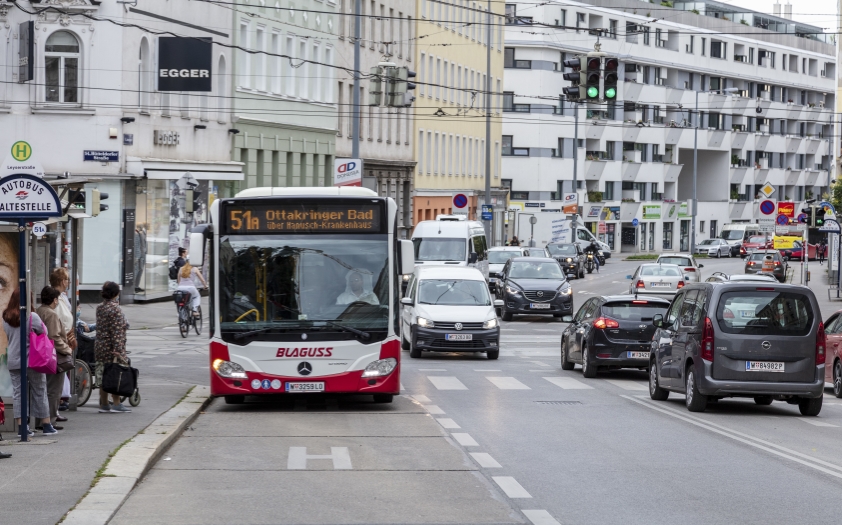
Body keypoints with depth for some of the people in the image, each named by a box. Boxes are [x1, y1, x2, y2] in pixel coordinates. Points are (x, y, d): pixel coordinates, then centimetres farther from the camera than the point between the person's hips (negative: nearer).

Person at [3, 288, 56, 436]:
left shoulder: (6, 318, 2)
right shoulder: (32, 317, -13)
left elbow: (8, 336, 12)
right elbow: (44, 332, -3)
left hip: (13, 361, 3)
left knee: (18, 392, 6)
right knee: (39, 392, 8)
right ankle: (46, 425, 13)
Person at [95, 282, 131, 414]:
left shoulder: (100, 308, 9)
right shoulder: (115, 309, -15)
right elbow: (117, 332, -19)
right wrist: (118, 351, -20)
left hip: (100, 347, 8)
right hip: (111, 348, -8)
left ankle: (104, 404, 14)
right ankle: (116, 404, 2)